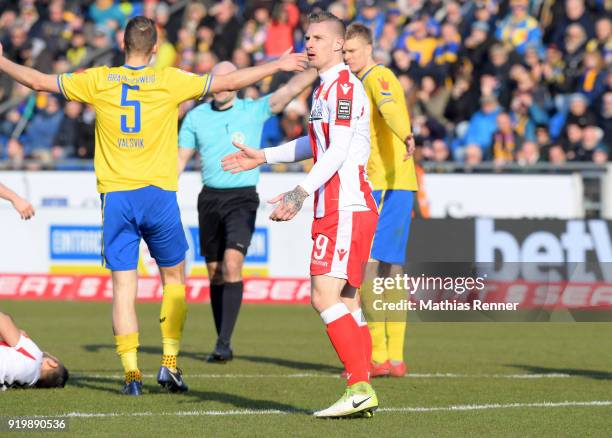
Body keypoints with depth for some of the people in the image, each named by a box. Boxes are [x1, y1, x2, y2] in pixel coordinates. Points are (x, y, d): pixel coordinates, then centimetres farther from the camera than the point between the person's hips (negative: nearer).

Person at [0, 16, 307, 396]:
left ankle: (132, 374, -5)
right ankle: (170, 363, 7)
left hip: (116, 195, 1)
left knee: (124, 286, 2)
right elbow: (230, 82, 2)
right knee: (174, 277, 15)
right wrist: (278, 65, 14)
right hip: (158, 194, -1)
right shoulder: (169, 81, -2)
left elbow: (39, 81, 10)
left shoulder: (99, 81, 3)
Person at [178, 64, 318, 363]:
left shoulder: (254, 111, -1)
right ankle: (222, 344, 17)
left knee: (232, 264, -20)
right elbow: (180, 159, 11)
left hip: (243, 198, -4)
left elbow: (291, 88, -10)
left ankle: (224, 342, -21)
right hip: (210, 198, 4)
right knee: (215, 272, 7)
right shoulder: (196, 116, 7)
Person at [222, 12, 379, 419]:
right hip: (336, 209, 10)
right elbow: (315, 143, 34)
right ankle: (362, 392, 8)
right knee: (345, 301, 8)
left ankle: (360, 388, -18)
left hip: (346, 209, -10)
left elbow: (338, 150, -22)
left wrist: (302, 192, -29)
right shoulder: (327, 87, 20)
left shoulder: (344, 86, -12)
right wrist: (264, 156, 35)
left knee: (325, 297, -16)